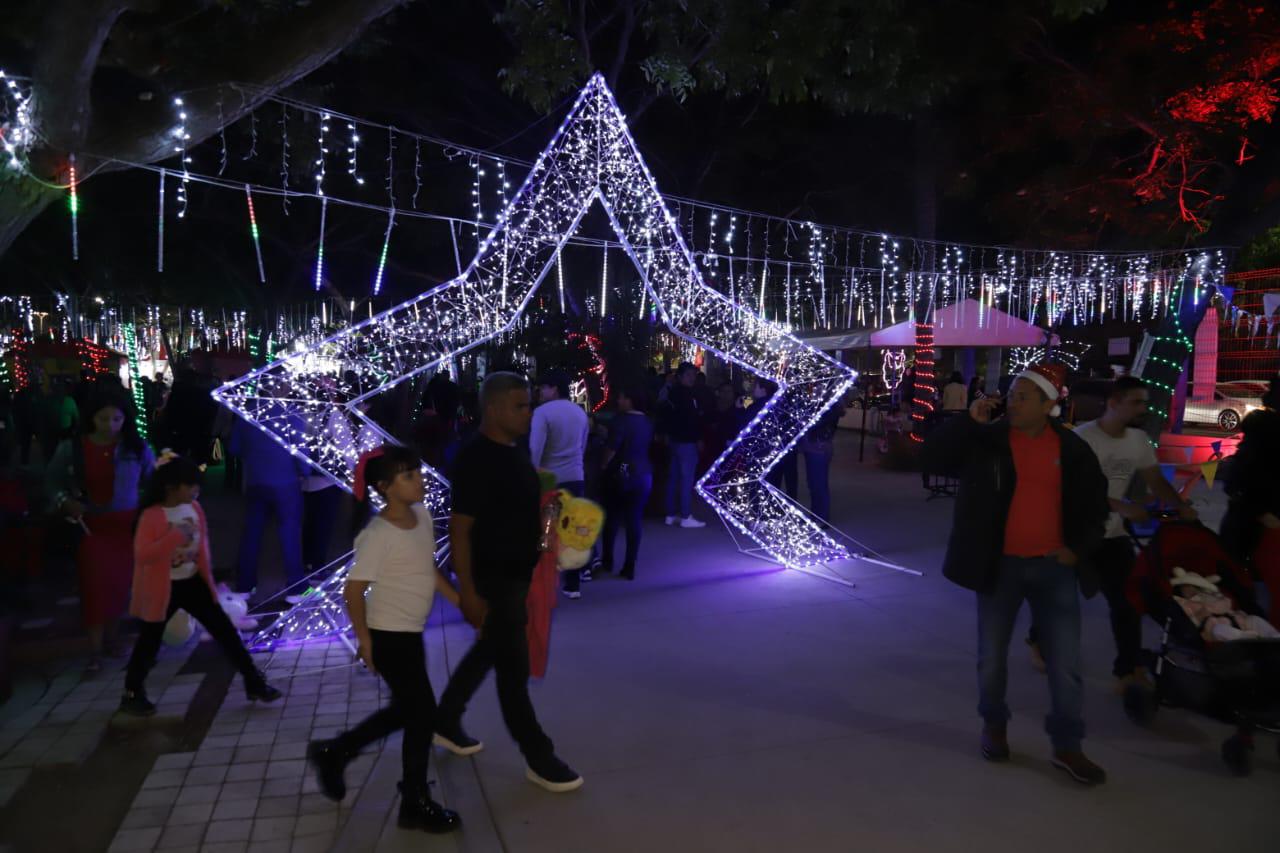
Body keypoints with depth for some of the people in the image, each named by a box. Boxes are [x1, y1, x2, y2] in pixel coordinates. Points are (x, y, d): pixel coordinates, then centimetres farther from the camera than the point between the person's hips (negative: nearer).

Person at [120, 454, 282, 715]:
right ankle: (132, 694, 28)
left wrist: (207, 574, 17)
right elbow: (142, 555, -26)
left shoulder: (194, 508, 0)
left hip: (193, 582, 5)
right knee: (150, 640, 8)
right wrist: (174, 537, -32)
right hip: (163, 588, -5)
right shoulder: (151, 516, -19)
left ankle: (254, 682, 8)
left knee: (224, 629, 3)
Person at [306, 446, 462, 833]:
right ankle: (416, 804, 19)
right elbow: (354, 591, -19)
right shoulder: (378, 535, -23)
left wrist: (462, 602, 12)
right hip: (389, 637, -9)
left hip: (411, 634, 9)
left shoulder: (422, 515, 2)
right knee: (423, 714, 1)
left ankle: (332, 752, 39)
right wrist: (364, 640, -15)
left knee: (404, 710, 21)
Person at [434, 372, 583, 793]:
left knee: (487, 653, 22)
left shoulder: (514, 453, 7)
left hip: (516, 574, 9)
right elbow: (460, 529, -22)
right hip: (492, 580, -9)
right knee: (514, 667, 2)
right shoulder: (476, 459, -21)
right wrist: (468, 591, -23)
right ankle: (539, 759, 14)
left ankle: (445, 722, 41)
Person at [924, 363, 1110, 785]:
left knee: (1065, 661, 4)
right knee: (992, 656, 11)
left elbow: (1096, 505, 9)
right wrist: (969, 421, -22)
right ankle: (994, 725, 33)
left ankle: (1067, 745, 19)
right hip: (1000, 565, -1)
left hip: (1054, 566, 1)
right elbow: (934, 451, -15)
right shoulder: (987, 438, -5)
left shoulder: (1072, 449, 0)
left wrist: (1079, 547, -4)